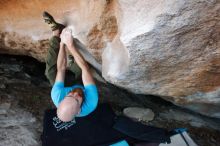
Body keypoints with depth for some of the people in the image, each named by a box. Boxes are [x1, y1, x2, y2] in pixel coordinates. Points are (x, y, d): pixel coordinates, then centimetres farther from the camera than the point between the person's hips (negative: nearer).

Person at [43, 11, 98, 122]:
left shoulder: (57, 97, -45)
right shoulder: (91, 103, -48)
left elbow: (61, 69, -34)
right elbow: (85, 68, -46)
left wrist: (62, 43, -29)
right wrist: (70, 45, -47)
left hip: (67, 87, 0)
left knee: (50, 71, -23)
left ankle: (56, 29, -13)